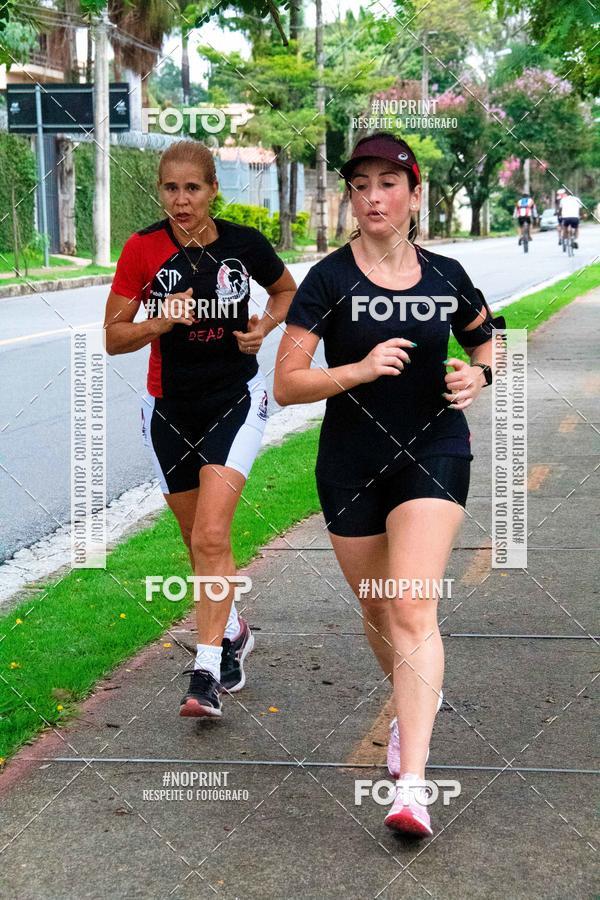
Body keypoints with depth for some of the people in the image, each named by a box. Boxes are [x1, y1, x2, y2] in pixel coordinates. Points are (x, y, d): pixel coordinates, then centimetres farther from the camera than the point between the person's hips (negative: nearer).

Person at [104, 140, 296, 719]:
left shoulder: (243, 244, -7)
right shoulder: (143, 249, -9)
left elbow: (287, 291, 13)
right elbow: (113, 337, -5)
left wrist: (266, 324, -8)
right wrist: (160, 322, -24)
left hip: (235, 401, -2)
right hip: (169, 410, 2)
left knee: (211, 537, -17)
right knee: (200, 542, 14)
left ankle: (206, 672, -11)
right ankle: (233, 632, 40)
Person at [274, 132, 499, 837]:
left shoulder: (446, 276, 1)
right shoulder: (329, 279, -6)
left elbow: (484, 342, 20)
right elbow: (285, 385, -10)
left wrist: (478, 376, -3)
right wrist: (362, 368, -24)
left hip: (433, 451, -1)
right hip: (350, 463, 1)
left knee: (412, 608, -16)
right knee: (375, 608, 15)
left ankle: (411, 781, -19)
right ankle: (413, 702, 46)